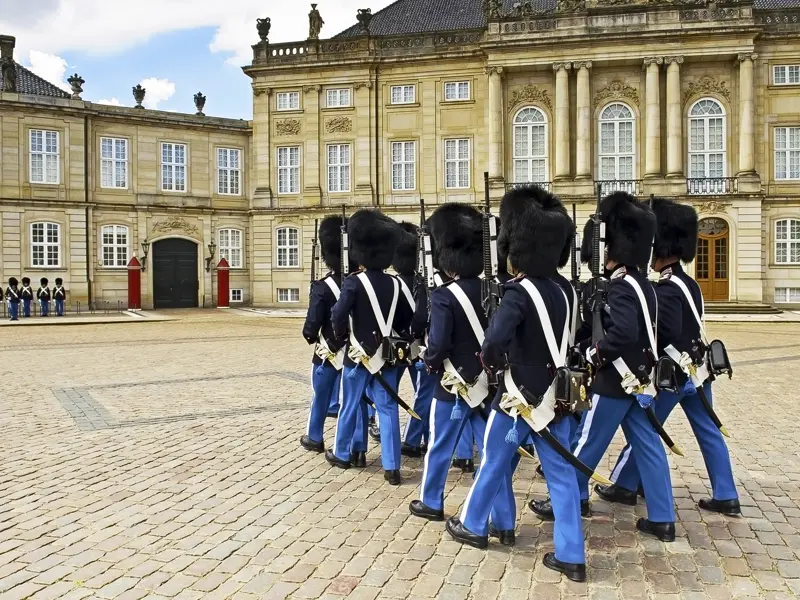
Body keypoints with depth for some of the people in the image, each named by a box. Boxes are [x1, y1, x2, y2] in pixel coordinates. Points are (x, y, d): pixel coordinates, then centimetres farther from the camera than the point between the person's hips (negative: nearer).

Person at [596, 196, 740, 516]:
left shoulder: (666, 288, -20)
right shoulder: (688, 283, 9)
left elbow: (667, 335, -26)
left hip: (675, 373, -9)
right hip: (697, 369, 9)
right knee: (709, 433, 12)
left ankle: (625, 486, 16)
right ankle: (726, 497, 19)